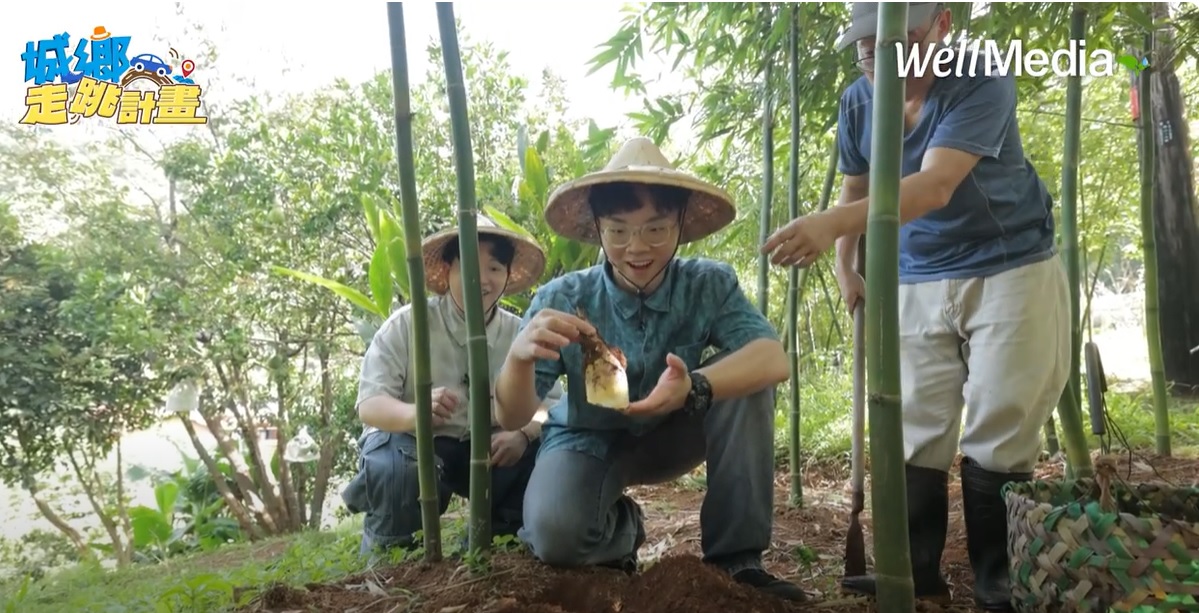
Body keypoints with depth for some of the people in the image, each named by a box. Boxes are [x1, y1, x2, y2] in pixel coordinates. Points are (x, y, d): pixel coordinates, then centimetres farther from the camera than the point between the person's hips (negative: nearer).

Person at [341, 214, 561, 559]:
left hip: (486, 450, 3)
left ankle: (495, 535, 6)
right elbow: (369, 404, -19)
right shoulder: (407, 324, -15)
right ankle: (386, 548, -1)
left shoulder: (520, 334, -5)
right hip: (410, 442, -3)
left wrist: (523, 433, -30)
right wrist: (415, 413, -43)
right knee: (392, 469, -36)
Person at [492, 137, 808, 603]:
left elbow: (773, 359, -33)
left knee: (747, 378, -25)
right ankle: (622, 525, 5)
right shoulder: (562, 299, -23)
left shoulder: (709, 285, -19)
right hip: (589, 442, -2)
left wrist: (696, 387, -53)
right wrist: (520, 356, -48)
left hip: (669, 438, 2)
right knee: (556, 536, -33)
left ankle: (736, 555, -13)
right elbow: (511, 418, -24)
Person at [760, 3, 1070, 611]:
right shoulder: (858, 101, -4)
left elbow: (935, 186, -37)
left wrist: (831, 223, -51)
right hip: (916, 282, 5)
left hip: (1011, 270, -4)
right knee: (914, 434, 5)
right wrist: (846, 268, 5)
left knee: (997, 438, -2)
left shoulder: (981, 82, -21)